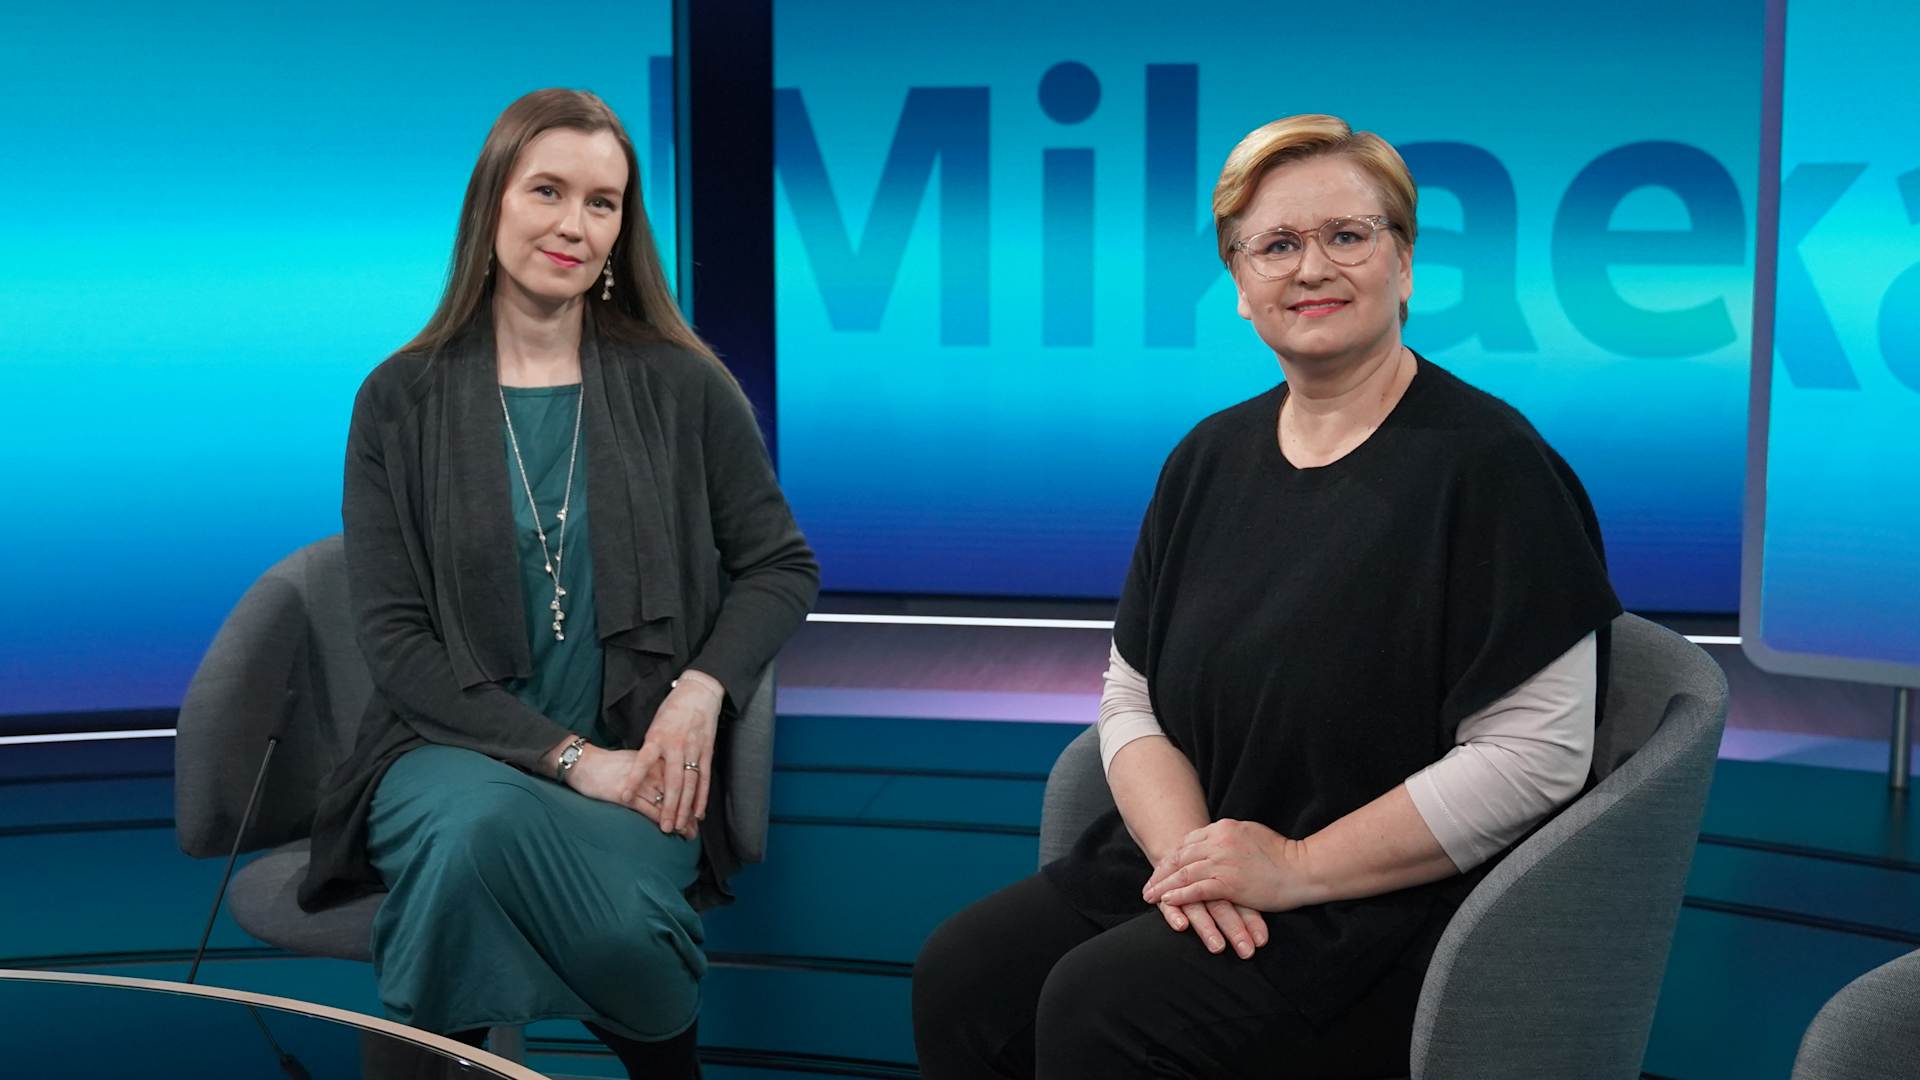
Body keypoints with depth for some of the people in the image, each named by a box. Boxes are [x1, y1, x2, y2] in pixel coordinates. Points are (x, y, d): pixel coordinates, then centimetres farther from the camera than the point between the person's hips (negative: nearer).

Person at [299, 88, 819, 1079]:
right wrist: (567, 755, -12)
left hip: (634, 761, 0)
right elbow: (394, 638, -1)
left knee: (621, 925, -31)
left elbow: (782, 565, 10)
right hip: (454, 746, 0)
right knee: (483, 820, -36)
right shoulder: (402, 399, 3)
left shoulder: (679, 386, 5)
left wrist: (702, 690, -10)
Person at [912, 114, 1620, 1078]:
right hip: (1187, 866, 6)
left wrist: (1298, 868, -16)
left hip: (1392, 902, -6)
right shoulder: (1211, 457, 9)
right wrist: (1186, 850, -10)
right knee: (962, 974, -14)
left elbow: (1532, 754, -16)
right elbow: (1132, 696, 10)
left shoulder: (1487, 462, -10)